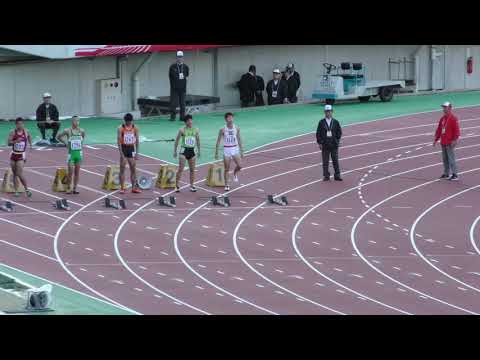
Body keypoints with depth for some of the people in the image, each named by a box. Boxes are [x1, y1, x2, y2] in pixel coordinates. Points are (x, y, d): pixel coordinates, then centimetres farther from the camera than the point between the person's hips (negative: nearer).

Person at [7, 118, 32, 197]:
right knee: (15, 174, 6)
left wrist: (30, 144, 17)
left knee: (19, 173, -14)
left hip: (21, 155, -2)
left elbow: (29, 136, 23)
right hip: (14, 154, 2)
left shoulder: (25, 132, -1)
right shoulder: (12, 132, -4)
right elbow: (9, 143, -11)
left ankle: (27, 189, -4)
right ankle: (16, 191, 12)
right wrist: (16, 141, -26)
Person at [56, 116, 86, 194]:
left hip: (79, 153, 3)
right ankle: (69, 188, 6)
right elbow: (58, 137, 3)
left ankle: (74, 188, 13)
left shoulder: (81, 131, 2)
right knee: (70, 172, -6)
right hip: (71, 153, -3)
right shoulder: (68, 131, -8)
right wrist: (65, 142, 1)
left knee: (77, 172, 6)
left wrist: (80, 142, 10)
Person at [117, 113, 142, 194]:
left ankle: (134, 187, 12)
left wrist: (137, 153, -2)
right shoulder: (121, 129, -9)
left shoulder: (135, 128, 0)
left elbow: (137, 141, 3)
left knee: (133, 169, 5)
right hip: (124, 149, -3)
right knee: (122, 169, 0)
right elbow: (119, 141, -11)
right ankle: (122, 188, 3)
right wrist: (121, 153, -18)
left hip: (131, 149, 3)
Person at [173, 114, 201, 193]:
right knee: (181, 169, -7)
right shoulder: (182, 130, -5)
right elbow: (177, 140, 2)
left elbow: (198, 141, 17)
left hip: (192, 151, 4)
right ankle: (177, 186, -3)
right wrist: (175, 151, 1)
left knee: (192, 169, 6)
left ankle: (192, 185, 14)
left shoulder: (196, 130, 5)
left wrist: (198, 151, 16)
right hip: (184, 150, -4)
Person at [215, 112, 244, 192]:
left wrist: (241, 151, 9)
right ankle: (226, 185, 11)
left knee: (239, 166, -12)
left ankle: (235, 173, 22)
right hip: (226, 149, -2)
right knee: (227, 169, 0)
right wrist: (216, 152, -2)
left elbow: (239, 140, 10)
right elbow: (218, 141, -1)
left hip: (235, 149, 2)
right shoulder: (223, 130, -8)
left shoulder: (237, 128, 0)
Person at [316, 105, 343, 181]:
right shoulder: (321, 122, 0)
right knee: (325, 161, 2)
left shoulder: (335, 122, 3)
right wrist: (320, 143, -4)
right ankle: (326, 176, 8)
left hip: (334, 145, 1)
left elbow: (339, 132, 9)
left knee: (335, 161, 4)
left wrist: (337, 141, 1)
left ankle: (337, 175, 9)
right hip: (325, 145, -1)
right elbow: (318, 133, 1)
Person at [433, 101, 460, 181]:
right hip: (443, 142, 8)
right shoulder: (442, 118, 14)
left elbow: (456, 130, -16)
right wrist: (436, 139, 17)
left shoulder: (453, 118, -10)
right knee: (445, 158, 13)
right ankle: (446, 173, 21)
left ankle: (455, 175, -5)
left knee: (451, 158, -8)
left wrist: (455, 140, -22)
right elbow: (439, 130, 19)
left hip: (450, 143, -8)